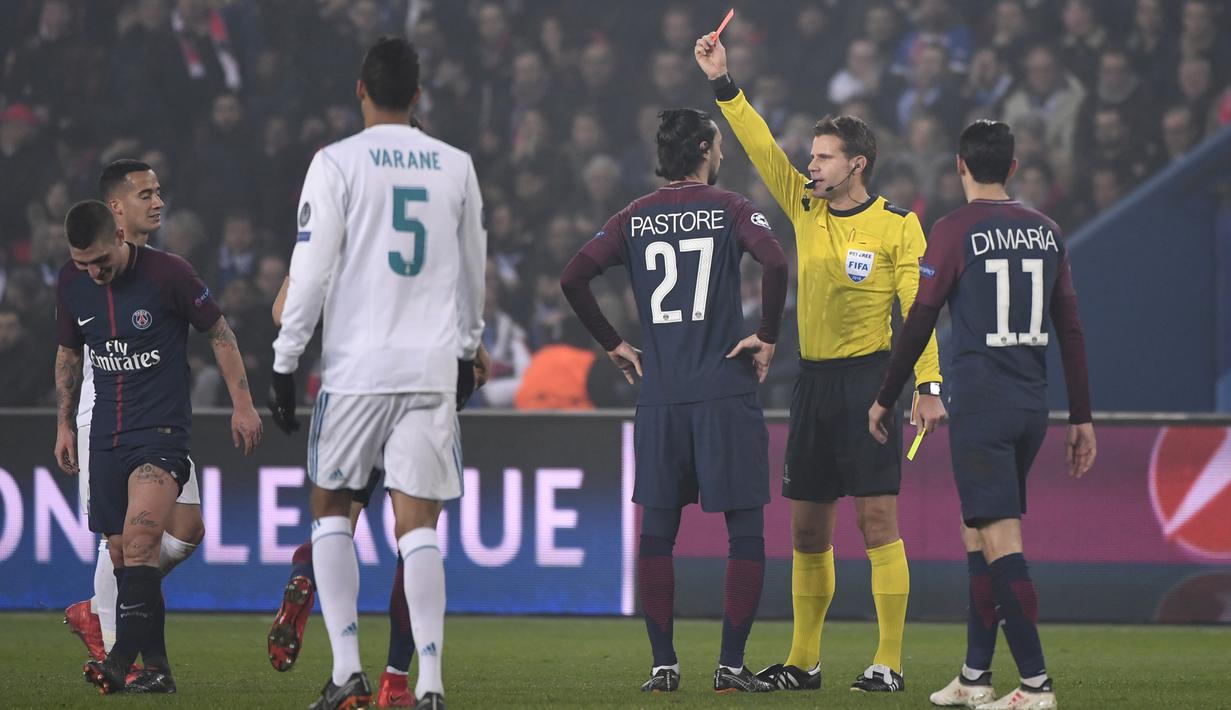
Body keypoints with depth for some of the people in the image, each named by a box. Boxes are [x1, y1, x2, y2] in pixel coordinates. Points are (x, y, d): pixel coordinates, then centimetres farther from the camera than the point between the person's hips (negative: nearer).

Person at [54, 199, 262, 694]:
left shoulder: (168, 273, -11)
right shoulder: (71, 283, 3)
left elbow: (219, 333, 0)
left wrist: (242, 404, 0)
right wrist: (64, 424, 19)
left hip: (161, 430, -6)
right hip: (105, 436, 6)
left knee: (140, 536, -22)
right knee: (120, 552, 3)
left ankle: (122, 661, -31)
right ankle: (155, 670, 12)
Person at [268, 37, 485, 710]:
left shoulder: (336, 163, -4)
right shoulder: (455, 167, 8)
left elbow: (311, 272, -7)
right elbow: (472, 272, 18)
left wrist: (284, 363, -1)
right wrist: (466, 349, 32)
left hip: (357, 368, -2)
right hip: (434, 369, 3)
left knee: (331, 508, 13)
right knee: (417, 525, 1)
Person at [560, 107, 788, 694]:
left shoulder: (634, 218, 8)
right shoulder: (731, 210, -1)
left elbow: (573, 278, 1)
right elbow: (775, 263, -18)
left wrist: (612, 345, 11)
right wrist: (767, 337, -6)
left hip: (659, 399, 3)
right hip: (726, 394, -3)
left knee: (656, 532, 9)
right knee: (745, 531, 3)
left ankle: (663, 663, 6)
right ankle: (731, 664, -2)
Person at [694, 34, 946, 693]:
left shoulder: (897, 224, -4)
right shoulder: (806, 210, 11)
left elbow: (919, 307, -8)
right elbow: (762, 149, 8)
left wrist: (928, 386, -15)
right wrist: (723, 84, 0)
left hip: (868, 379, -6)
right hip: (813, 382, 6)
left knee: (877, 517, -9)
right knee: (808, 526, 8)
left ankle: (889, 662, -9)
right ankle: (803, 661, 15)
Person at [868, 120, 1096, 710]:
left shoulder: (954, 232, -7)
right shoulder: (1046, 230, 9)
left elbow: (918, 324, -5)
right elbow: (1071, 331, 10)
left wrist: (885, 399, 6)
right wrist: (1081, 418, 14)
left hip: (980, 406, -6)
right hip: (1033, 406, 6)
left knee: (1000, 540, -9)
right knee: (979, 534, 16)